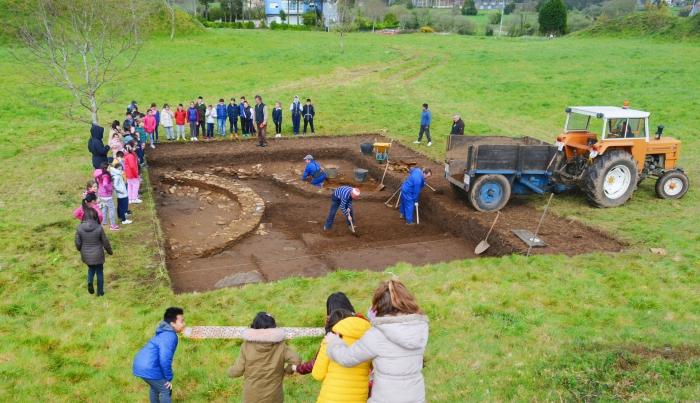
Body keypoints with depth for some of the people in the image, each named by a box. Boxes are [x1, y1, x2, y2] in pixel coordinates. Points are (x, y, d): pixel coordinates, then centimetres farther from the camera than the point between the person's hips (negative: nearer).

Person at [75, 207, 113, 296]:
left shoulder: (79, 228, -14)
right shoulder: (99, 228, -19)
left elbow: (77, 243, -7)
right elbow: (105, 242, -9)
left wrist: (81, 250, 16)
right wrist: (110, 251, 9)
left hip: (86, 255, 2)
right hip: (97, 255, -2)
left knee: (91, 268, 31)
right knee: (99, 272, 16)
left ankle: (90, 282, 7)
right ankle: (100, 292, 26)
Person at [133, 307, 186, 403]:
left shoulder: (165, 333, 13)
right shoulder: (170, 337, -19)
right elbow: (164, 360, -24)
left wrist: (167, 376, 26)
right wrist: (169, 378, -11)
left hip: (140, 364, 10)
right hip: (148, 368, -10)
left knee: (154, 387, 30)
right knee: (166, 391, 6)